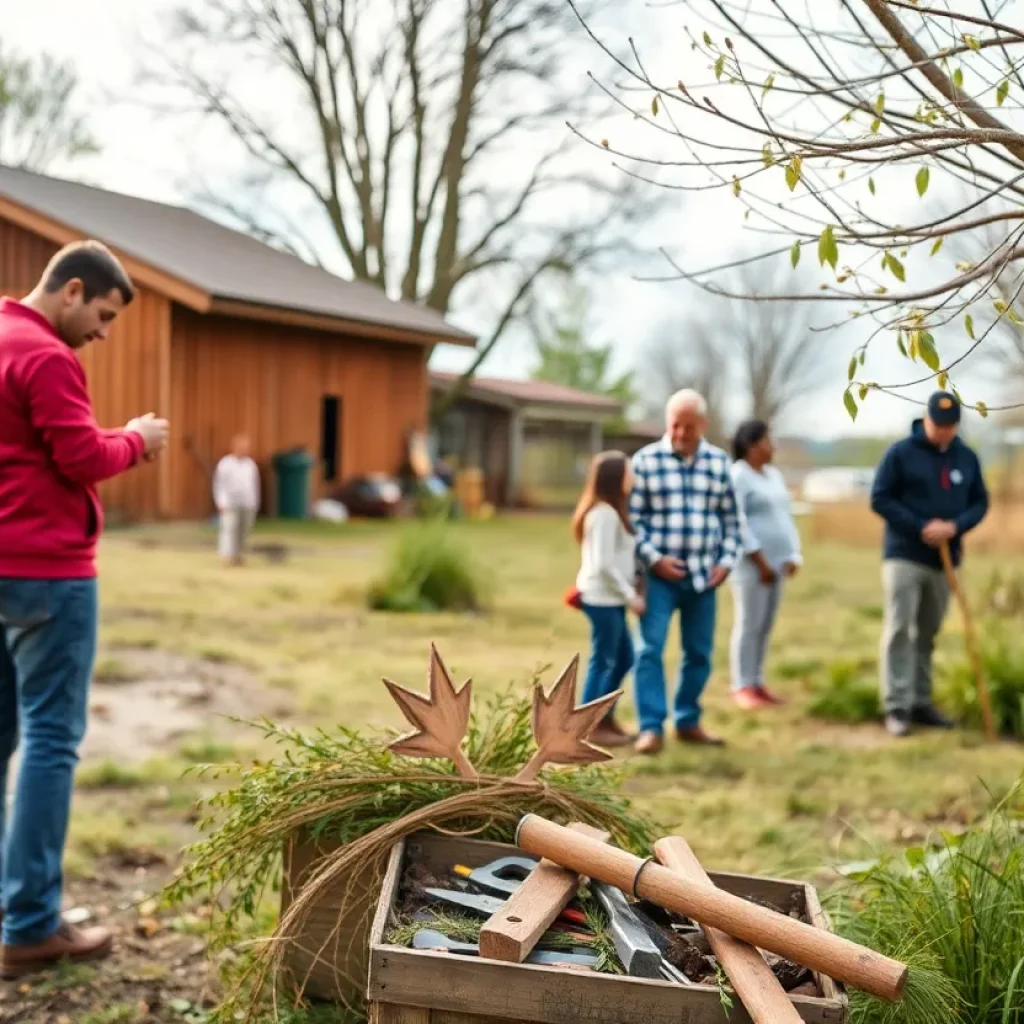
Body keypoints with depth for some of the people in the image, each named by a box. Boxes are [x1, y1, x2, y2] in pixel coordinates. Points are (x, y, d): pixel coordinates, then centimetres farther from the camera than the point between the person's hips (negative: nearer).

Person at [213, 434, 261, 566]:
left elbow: (255, 485, 18)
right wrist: (222, 504, -9)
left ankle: (239, 555, 9)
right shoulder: (225, 464, 0)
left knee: (244, 531, 3)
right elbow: (219, 485, -2)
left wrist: (255, 504, 13)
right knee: (230, 530, -12)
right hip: (231, 505, -4)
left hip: (248, 505, 5)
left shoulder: (251, 464, 14)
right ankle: (228, 555, -14)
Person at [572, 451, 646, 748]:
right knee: (603, 661, -3)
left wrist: (630, 591, 8)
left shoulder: (608, 511, 15)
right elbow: (604, 563, -20)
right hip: (603, 597, -10)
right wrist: (631, 595, -15)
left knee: (623, 658, 16)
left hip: (609, 597, 10)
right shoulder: (605, 514, -17)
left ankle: (605, 718, 26)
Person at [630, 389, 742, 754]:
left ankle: (688, 722, 23)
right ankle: (651, 727, -6)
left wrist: (727, 560, 1)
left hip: (703, 574, 3)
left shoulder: (719, 462, 6)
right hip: (659, 573, -3)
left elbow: (731, 518, 12)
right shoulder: (645, 460, -3)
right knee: (651, 648, -9)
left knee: (699, 652, 10)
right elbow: (632, 517, -3)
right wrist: (653, 559, -12)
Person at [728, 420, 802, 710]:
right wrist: (760, 561, -15)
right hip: (751, 565, -7)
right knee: (749, 625, -5)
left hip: (776, 563, 8)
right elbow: (737, 524, -14)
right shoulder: (737, 476, -8)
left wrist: (793, 554, 9)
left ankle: (757, 682, 15)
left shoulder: (774, 475, 18)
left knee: (766, 626, 8)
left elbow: (786, 516, 21)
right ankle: (742, 687, 0)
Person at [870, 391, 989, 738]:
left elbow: (980, 502, 9)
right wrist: (921, 527, -16)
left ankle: (922, 702, 19)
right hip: (904, 555, -4)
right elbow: (880, 498, -8)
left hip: (944, 559, 4)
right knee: (899, 630, -9)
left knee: (927, 634, 11)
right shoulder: (901, 453, -5)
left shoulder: (967, 458, 8)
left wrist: (955, 526, -12)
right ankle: (897, 707, -8)